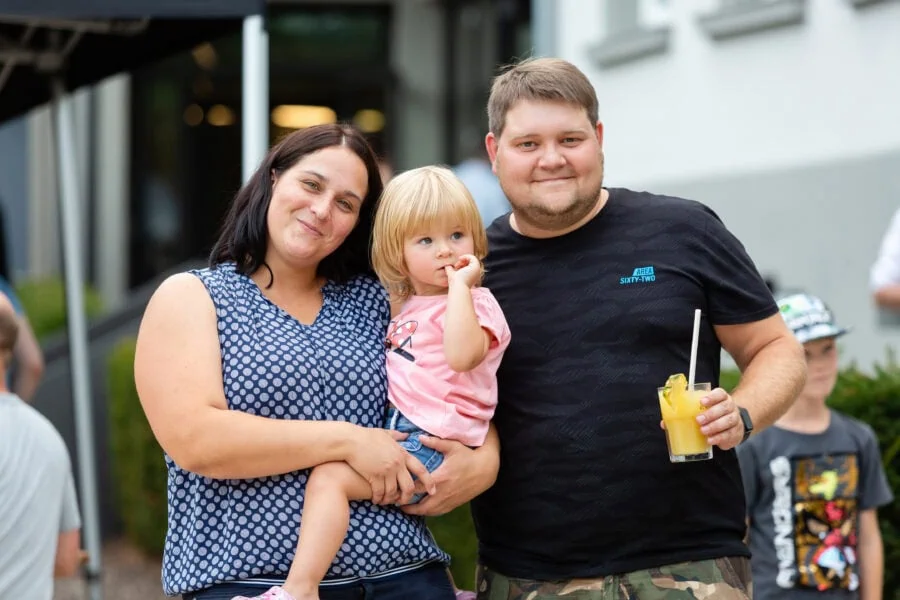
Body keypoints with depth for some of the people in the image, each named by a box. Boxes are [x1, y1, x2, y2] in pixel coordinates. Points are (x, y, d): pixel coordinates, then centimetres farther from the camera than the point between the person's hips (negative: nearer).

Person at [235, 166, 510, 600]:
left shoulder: (472, 303, -5)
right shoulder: (409, 306, 19)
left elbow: (461, 355, -31)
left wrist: (459, 285, -24)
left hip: (432, 443, -10)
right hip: (398, 431, 10)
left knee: (329, 476, -21)